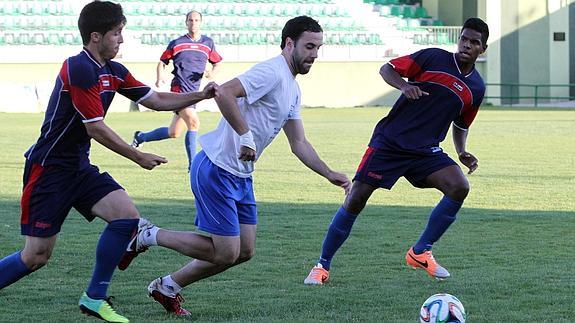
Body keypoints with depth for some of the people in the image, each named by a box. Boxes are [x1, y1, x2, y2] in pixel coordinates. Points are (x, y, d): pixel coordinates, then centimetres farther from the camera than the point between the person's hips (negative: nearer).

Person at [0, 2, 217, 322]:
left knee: (127, 217, -9)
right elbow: (95, 128, -20)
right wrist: (138, 157, -12)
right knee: (37, 257, -7)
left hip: (79, 167, 8)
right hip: (48, 169, -8)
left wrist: (200, 95, 3)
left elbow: (156, 99, 16)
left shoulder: (113, 72, 8)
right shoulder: (79, 68, -20)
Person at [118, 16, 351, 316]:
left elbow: (299, 144, 21)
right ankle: (148, 236, 6)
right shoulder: (271, 72, -16)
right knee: (226, 253, -8)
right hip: (216, 170, -10)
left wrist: (330, 175, 14)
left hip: (241, 176, 10)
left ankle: (168, 286, 22)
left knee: (244, 252, 10)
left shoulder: (293, 90, 16)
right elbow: (224, 93, -30)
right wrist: (246, 136, -29)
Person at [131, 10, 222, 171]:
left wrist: (212, 73, -3)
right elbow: (162, 62, 11)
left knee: (173, 133, 10)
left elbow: (217, 63, 19)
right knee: (194, 122, -22)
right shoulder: (176, 43, 3)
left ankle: (140, 137, 33)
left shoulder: (208, 43, 11)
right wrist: (160, 78, -8)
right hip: (179, 88, -5)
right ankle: (193, 164, -16)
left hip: (193, 91, 5)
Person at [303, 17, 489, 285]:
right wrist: (404, 85, -21)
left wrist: (462, 153, 6)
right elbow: (387, 69, -1)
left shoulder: (476, 88, 8)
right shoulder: (433, 58, -6)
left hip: (426, 151, 4)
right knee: (355, 200, -8)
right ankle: (322, 266, 6)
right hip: (389, 142, -4)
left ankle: (420, 253, -4)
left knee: (460, 187, -19)